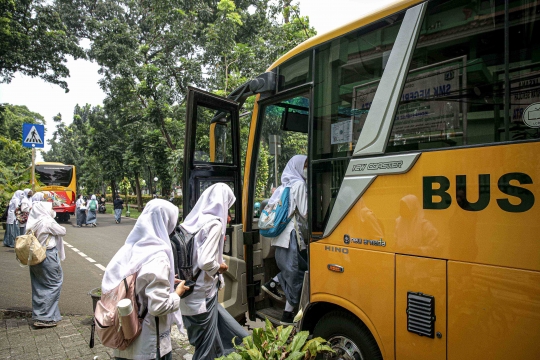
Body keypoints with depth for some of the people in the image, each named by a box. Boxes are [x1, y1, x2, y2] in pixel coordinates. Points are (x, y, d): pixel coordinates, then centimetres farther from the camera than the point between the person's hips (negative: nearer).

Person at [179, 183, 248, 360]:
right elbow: (205, 262, -28)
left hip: (190, 292, 8)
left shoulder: (193, 221, 5)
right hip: (203, 295, -8)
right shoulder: (214, 223, -19)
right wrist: (220, 267, -10)